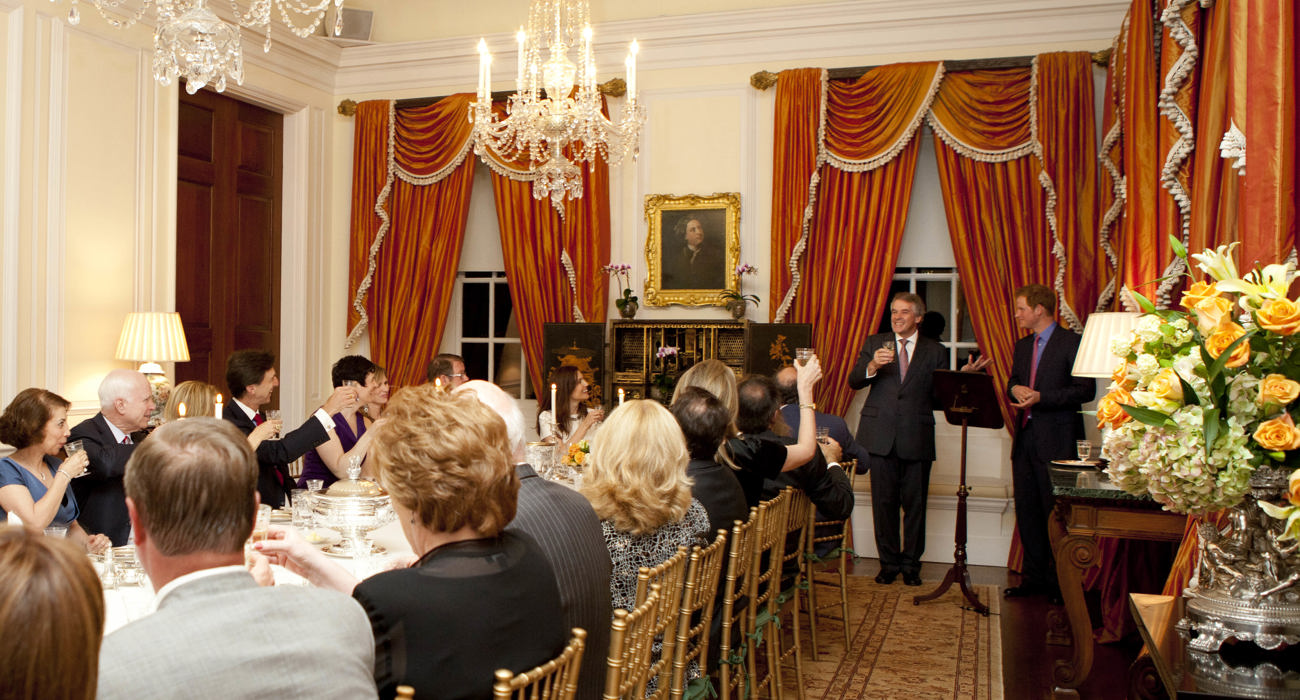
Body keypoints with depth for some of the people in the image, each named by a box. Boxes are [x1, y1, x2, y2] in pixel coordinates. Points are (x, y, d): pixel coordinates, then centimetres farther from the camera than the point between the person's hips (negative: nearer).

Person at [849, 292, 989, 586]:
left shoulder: (935, 352, 9)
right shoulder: (875, 343, 11)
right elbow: (854, 381, 1)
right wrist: (872, 366, -18)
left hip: (917, 438, 0)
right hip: (881, 435, 1)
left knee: (915, 504, 5)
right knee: (884, 502, 5)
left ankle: (911, 563, 19)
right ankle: (889, 562, 18)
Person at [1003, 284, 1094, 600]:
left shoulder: (1071, 342, -8)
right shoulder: (1022, 346, 17)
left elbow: (1086, 390, -13)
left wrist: (1041, 397, -20)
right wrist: (1015, 388, 0)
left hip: (1056, 440, -7)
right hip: (1026, 437, 8)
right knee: (1026, 511, 10)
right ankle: (1034, 577, 20)